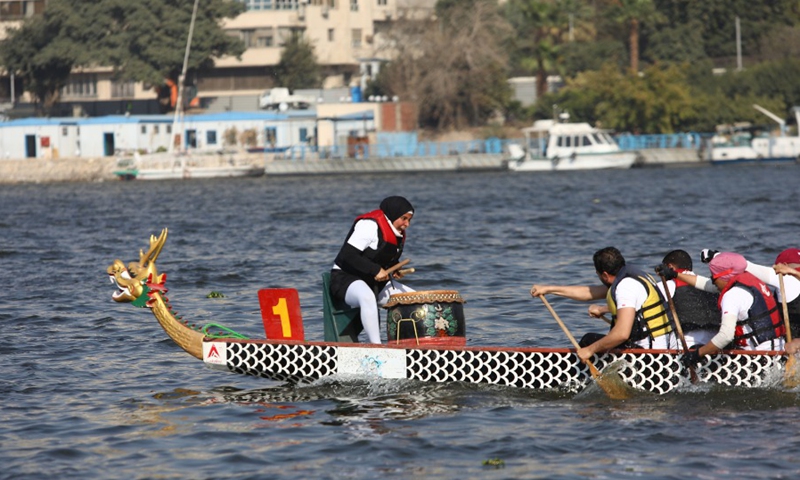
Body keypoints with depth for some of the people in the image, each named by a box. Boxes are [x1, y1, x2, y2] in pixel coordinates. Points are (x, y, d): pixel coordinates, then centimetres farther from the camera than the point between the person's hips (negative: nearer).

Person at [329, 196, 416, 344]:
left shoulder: (399, 234, 9)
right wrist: (375, 270, -26)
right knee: (367, 297, -42)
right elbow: (347, 255, -25)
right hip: (346, 277, -9)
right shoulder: (370, 226, -19)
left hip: (375, 282, 9)